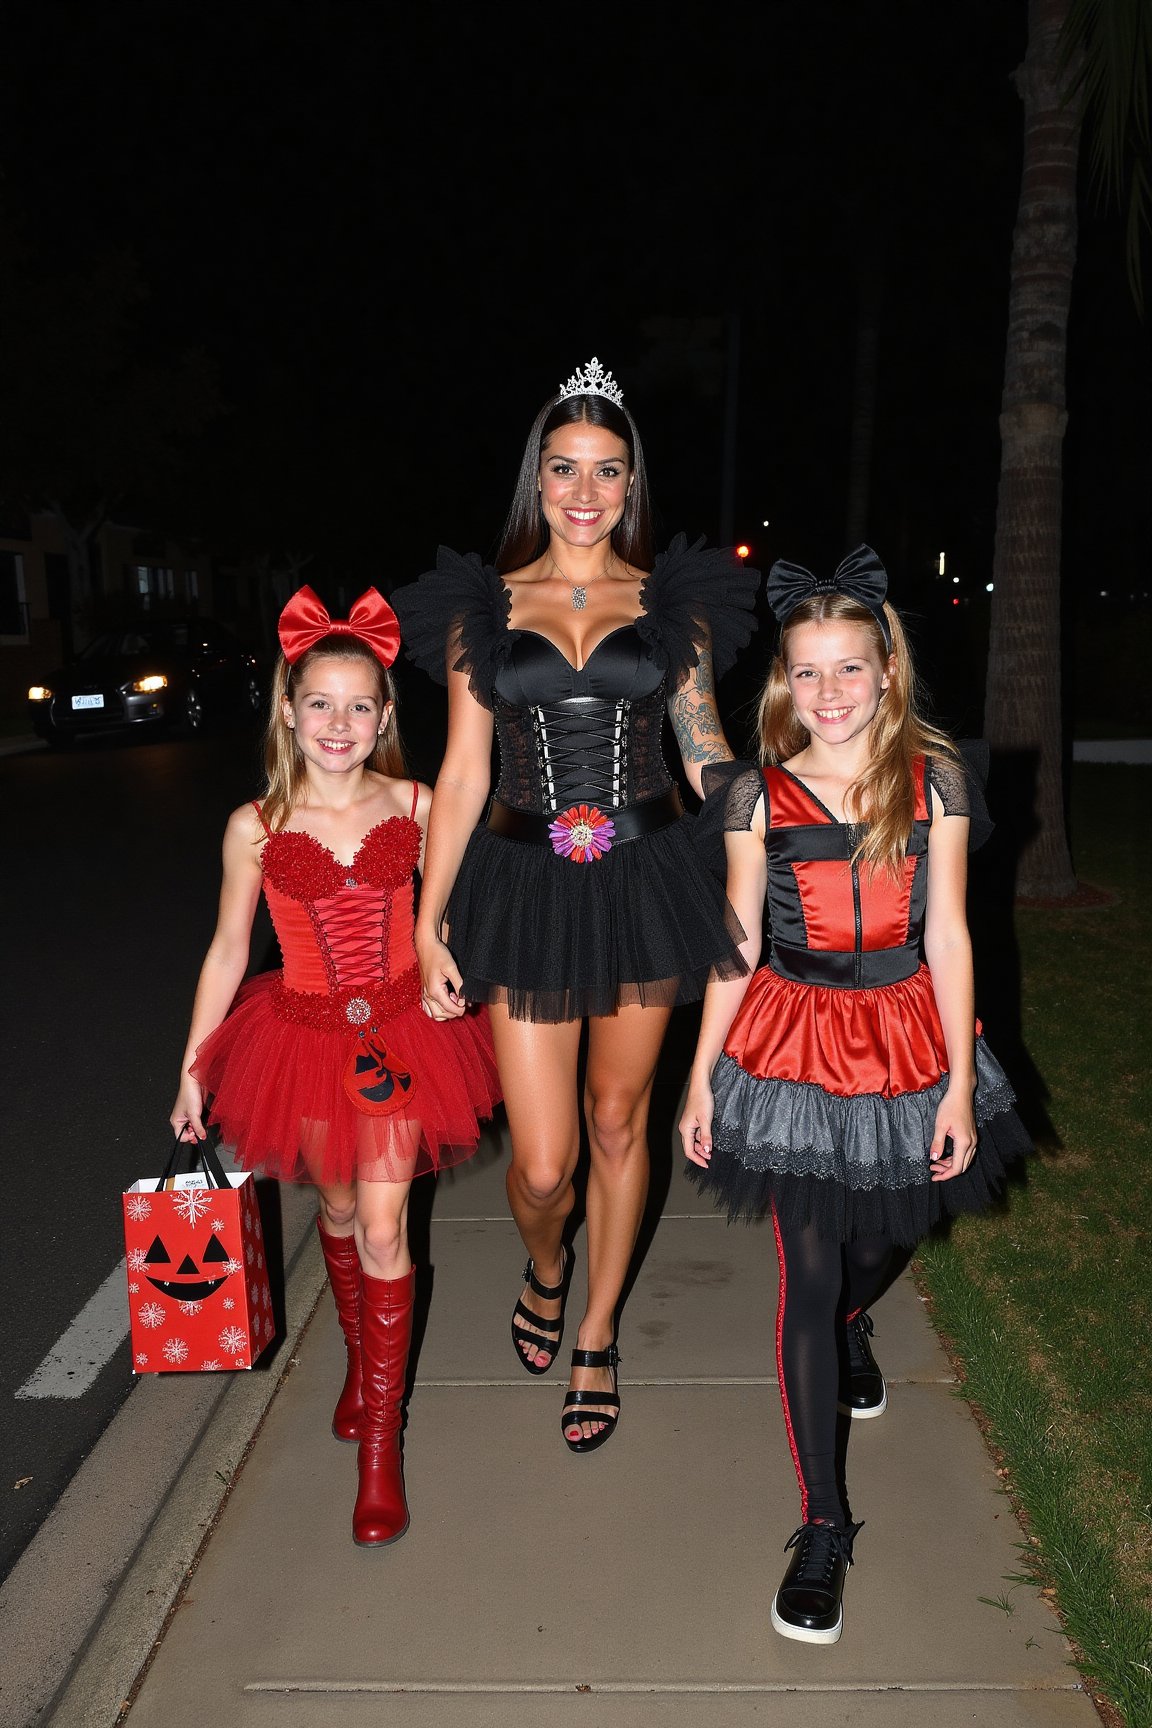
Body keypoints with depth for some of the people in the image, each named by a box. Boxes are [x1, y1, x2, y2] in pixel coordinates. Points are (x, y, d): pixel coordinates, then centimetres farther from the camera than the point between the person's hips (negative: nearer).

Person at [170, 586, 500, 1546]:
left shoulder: (414, 807, -8)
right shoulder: (256, 828, -10)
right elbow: (228, 951, -1)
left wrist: (456, 997, 13)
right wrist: (191, 1067, 3)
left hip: (399, 1033, 0)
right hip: (304, 1036, 1)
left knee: (384, 1230, -1)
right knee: (338, 1212, 19)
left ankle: (381, 1443, 15)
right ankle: (361, 1362, 47)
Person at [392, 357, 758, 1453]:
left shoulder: (672, 601, 5)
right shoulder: (484, 606, 4)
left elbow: (705, 751, 8)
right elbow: (462, 772, 2)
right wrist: (428, 922, 0)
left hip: (643, 878, 1)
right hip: (527, 883, -1)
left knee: (618, 1119, 13)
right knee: (542, 1164, -1)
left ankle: (595, 1340, 35)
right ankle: (545, 1270, 37)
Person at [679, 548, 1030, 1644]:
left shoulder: (934, 779, -4)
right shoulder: (759, 794, -5)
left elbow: (947, 936, -3)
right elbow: (736, 945, -1)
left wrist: (959, 1081, -4)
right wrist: (700, 1079, 0)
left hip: (909, 1038, 2)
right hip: (793, 1046, -1)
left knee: (878, 1239, 20)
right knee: (806, 1276, 1)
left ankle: (851, 1327, 60)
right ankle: (823, 1523, 17)